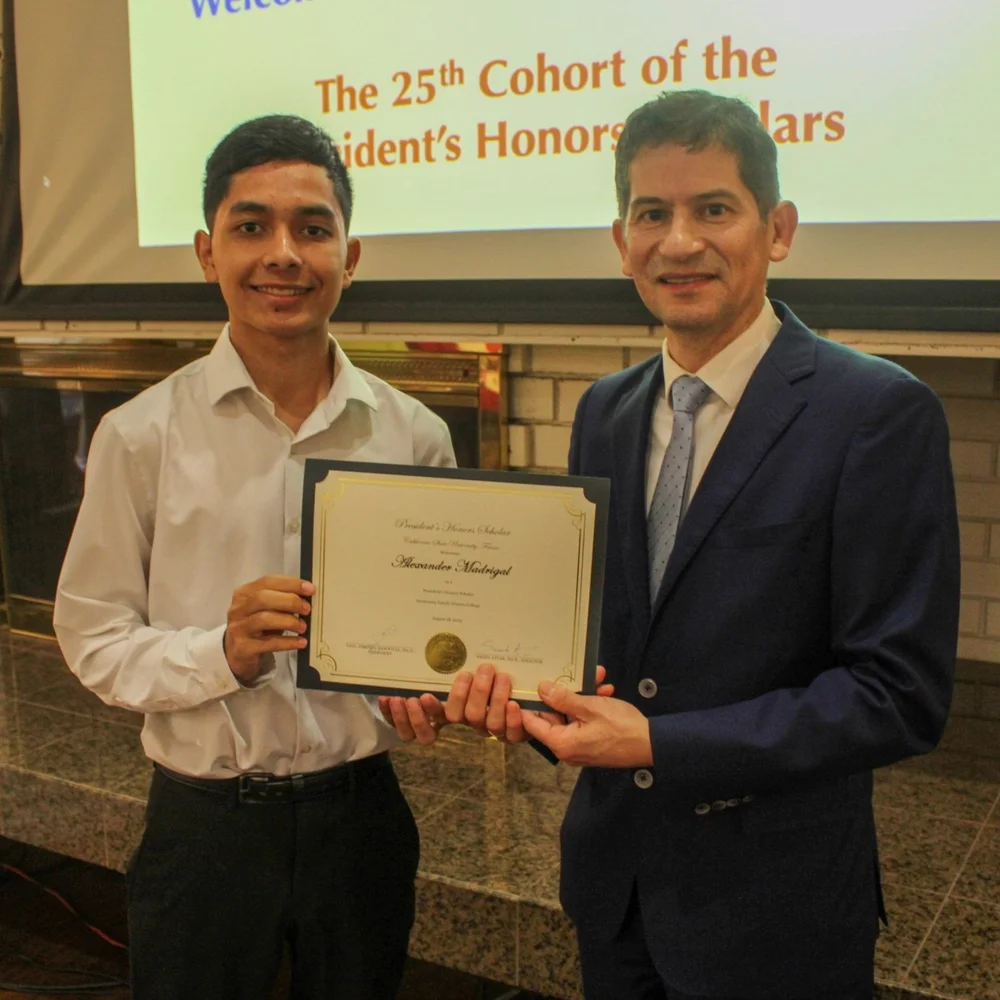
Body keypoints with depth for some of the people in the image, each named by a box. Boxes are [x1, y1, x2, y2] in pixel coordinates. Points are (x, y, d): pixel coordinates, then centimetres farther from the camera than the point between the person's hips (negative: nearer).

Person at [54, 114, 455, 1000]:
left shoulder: (414, 436, -2)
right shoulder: (142, 436, -7)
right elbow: (93, 638, -5)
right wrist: (223, 653, -21)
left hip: (359, 816, 2)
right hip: (204, 824, -2)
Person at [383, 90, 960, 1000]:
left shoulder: (881, 413, -16)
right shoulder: (604, 411, 4)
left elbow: (900, 693, -18)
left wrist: (661, 744, -22)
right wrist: (504, 678, -10)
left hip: (771, 905, -5)